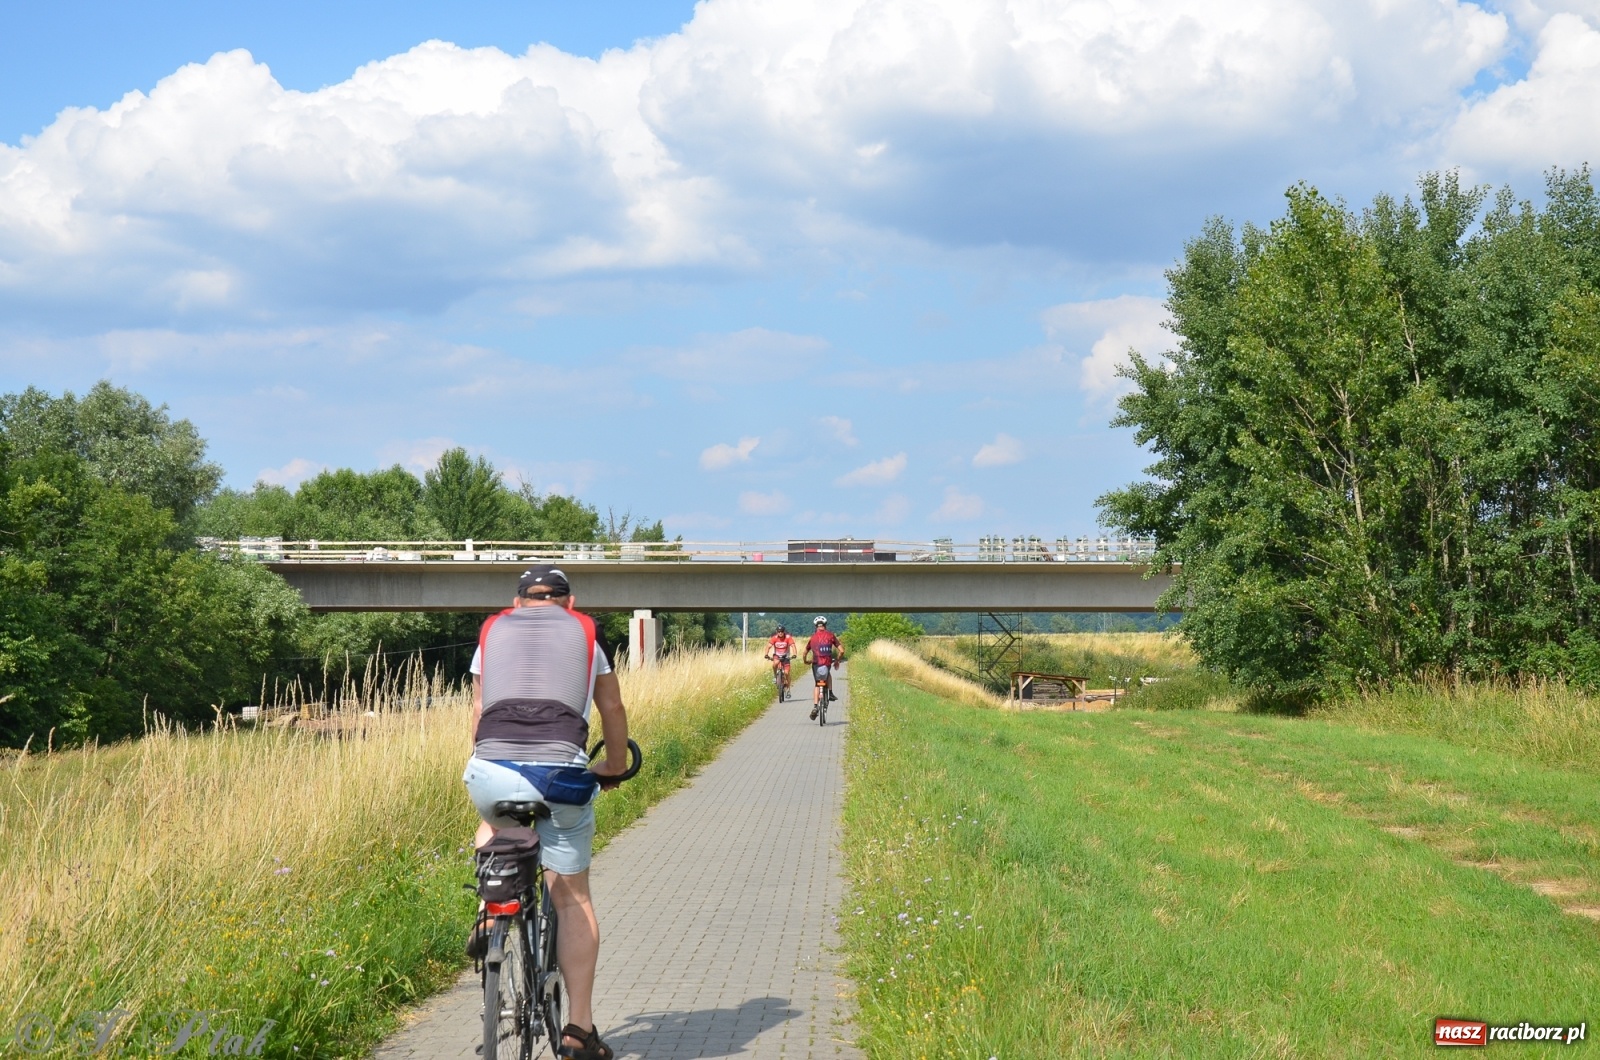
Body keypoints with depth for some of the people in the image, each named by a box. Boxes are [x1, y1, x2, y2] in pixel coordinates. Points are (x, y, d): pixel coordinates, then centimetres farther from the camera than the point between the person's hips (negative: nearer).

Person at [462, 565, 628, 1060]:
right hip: (561, 770, -1)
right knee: (572, 897, 11)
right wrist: (614, 764, 51)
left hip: (492, 770, 1)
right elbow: (612, 709, 34)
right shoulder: (584, 633, 23)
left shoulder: (492, 631, 25)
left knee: (494, 822, 37)